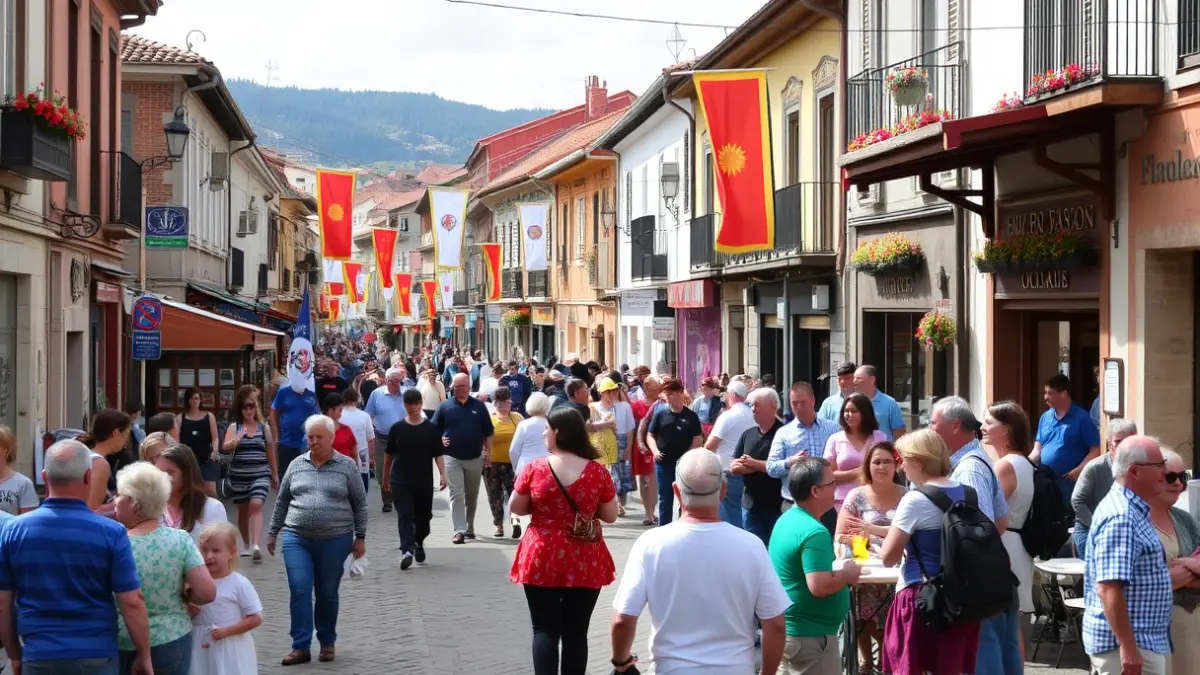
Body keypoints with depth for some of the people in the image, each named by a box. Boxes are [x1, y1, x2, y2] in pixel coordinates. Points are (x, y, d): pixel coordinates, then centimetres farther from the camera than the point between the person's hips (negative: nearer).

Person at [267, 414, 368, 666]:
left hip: (335, 540, -1)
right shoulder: (296, 465, 7)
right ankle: (301, 647, -3)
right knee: (299, 591, -6)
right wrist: (273, 532, 14)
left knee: (328, 594, 8)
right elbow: (282, 501, 15)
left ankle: (327, 643, 23)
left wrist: (360, 537, 1)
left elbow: (360, 504, 4)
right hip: (297, 538, 2)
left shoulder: (347, 466, 1)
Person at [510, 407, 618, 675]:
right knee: (576, 631, 9)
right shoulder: (597, 471, -7)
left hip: (542, 560, -1)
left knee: (545, 629, 5)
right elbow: (610, 516, 1)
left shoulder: (534, 469, -9)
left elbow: (515, 508, 2)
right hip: (585, 563, 1)